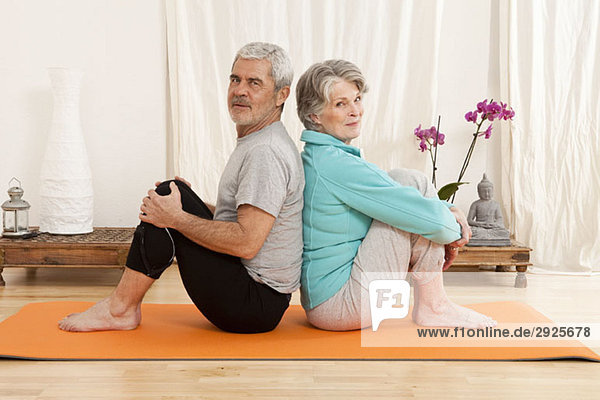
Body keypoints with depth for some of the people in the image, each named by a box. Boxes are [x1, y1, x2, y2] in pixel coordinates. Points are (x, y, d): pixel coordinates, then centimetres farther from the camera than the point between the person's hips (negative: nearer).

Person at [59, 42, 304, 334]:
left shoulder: (265, 152, -19)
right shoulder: (253, 144, 15)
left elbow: (246, 243, -27)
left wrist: (176, 218, -20)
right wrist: (185, 202, 9)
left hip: (257, 305, -10)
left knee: (168, 204, -14)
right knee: (172, 194, 14)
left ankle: (119, 309, -3)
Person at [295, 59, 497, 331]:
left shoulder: (317, 157, 12)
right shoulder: (336, 164, -20)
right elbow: (427, 216, -21)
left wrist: (449, 210, 3)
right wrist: (454, 232, 0)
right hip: (338, 305, -10)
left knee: (406, 183, 8)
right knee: (412, 184, -11)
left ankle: (431, 305, 7)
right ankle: (432, 306, -2)